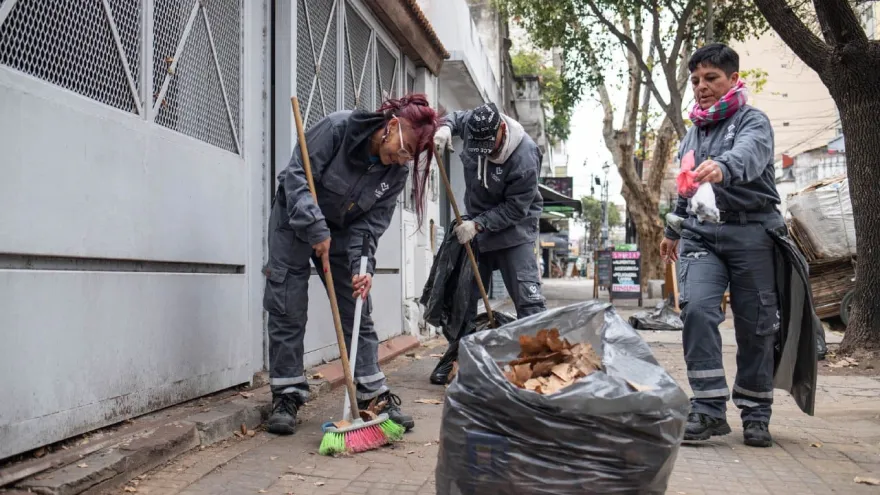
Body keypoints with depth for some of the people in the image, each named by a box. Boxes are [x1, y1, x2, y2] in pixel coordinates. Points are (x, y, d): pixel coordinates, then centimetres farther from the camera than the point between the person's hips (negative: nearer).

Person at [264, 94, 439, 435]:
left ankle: (374, 395, 8)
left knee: (358, 313, 0)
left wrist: (362, 266, -26)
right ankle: (286, 395, 7)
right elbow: (297, 173, -27)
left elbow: (371, 223, -12)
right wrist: (316, 229, -34)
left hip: (342, 232, 4)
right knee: (288, 312, -5)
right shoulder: (338, 127, -26)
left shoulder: (398, 171, -13)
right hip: (295, 220, -3)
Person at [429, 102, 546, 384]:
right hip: (476, 225, 6)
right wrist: (445, 127, -10)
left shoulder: (524, 157, -28)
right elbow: (456, 116, 13)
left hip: (514, 228, -5)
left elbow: (515, 208, -23)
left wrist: (477, 224, -27)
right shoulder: (473, 125, -12)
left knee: (528, 298, -12)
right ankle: (456, 356, 24)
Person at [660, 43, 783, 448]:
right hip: (701, 235, 4)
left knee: (755, 326, 2)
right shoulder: (694, 130, 18)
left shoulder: (753, 121, -2)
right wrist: (673, 229, 33)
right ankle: (709, 408, -10)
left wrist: (723, 168, -48)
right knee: (696, 309, -17)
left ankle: (756, 414, 18)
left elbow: (749, 154, -27)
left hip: (751, 234, -4)